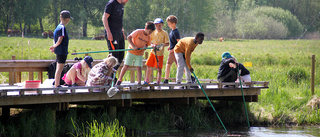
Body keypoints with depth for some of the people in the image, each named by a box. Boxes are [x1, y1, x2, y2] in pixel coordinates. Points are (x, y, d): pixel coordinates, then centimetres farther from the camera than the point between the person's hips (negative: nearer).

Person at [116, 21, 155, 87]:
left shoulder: (148, 37, -1)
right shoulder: (138, 32, -16)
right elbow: (129, 37, -16)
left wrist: (145, 47, -14)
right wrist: (133, 46, -24)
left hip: (140, 54, 3)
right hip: (131, 51, -3)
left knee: (139, 67, -5)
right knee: (126, 66, 0)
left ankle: (139, 82, -6)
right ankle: (119, 80, 12)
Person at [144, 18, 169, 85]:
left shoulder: (164, 33, -5)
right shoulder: (153, 32, 8)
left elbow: (167, 43, -8)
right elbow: (149, 41, 11)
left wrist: (161, 45, -25)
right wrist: (153, 44, -10)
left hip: (160, 53, -4)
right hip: (153, 51, 4)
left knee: (159, 68, -2)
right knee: (148, 66, 6)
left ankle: (158, 82, 4)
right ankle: (147, 81, 17)